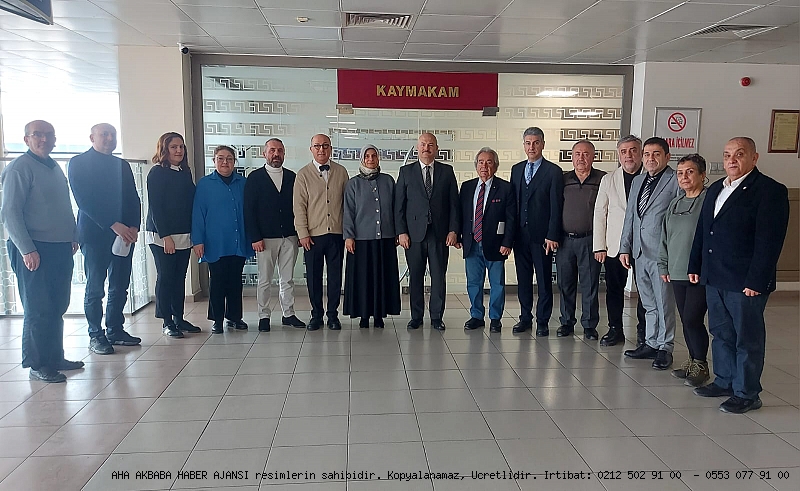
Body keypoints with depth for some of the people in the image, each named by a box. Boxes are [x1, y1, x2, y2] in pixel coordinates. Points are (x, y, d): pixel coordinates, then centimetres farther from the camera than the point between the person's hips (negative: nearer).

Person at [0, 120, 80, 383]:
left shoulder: (55, 168, 15)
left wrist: (73, 237, 16)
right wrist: (27, 250, -17)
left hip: (61, 248, 8)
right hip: (34, 250, -7)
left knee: (57, 307, 12)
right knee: (38, 309, -1)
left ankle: (55, 358, 23)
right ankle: (37, 365, 9)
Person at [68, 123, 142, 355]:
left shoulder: (122, 165, 16)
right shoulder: (78, 163, 0)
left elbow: (133, 198, 11)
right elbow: (84, 201, -10)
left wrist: (134, 226, -5)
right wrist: (113, 225, -18)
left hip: (124, 233, 5)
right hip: (94, 234, -5)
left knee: (120, 287, 7)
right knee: (95, 288, 1)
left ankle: (115, 330, 18)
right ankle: (96, 336, 10)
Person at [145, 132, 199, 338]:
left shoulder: (186, 172, 12)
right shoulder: (157, 173, -6)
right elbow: (155, 207, -11)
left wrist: (194, 233, 6)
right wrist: (165, 236, -16)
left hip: (184, 235, 6)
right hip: (162, 235, -6)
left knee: (180, 277, 9)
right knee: (165, 277, 0)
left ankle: (179, 318, 17)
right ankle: (167, 322, 7)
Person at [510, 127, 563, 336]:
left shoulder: (553, 171, -3)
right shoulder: (516, 169, 13)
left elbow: (556, 206, -7)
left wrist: (552, 236, -13)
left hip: (541, 235, -4)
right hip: (520, 234, 5)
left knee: (544, 280, 3)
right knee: (523, 279, 11)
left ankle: (543, 321, 12)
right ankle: (525, 317, 23)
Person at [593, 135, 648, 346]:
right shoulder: (608, 180, 8)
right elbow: (600, 214, 7)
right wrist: (599, 246, 2)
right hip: (614, 245, 2)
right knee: (614, 289, 7)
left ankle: (643, 331, 19)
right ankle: (615, 329, 20)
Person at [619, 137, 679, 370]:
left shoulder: (676, 182, -6)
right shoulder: (638, 181, 16)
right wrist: (625, 247, 13)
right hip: (640, 253, 7)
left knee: (664, 303, 2)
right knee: (649, 304, 15)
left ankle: (664, 348, 13)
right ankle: (650, 344, 25)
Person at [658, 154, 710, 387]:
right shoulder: (675, 203, 15)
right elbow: (666, 237, 20)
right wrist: (664, 266, 17)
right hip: (677, 273, 7)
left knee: (692, 319, -6)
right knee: (686, 321, 12)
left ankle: (700, 365, 11)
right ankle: (693, 362, 25)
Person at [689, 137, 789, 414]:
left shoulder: (770, 191, -10)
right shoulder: (715, 189, 14)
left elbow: (769, 241, -16)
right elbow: (702, 231, 17)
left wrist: (756, 281, -19)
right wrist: (695, 266, 12)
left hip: (745, 283, -7)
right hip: (714, 279, 7)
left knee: (747, 339, 4)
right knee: (721, 334, 17)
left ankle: (747, 394, 16)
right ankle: (724, 381, 31)